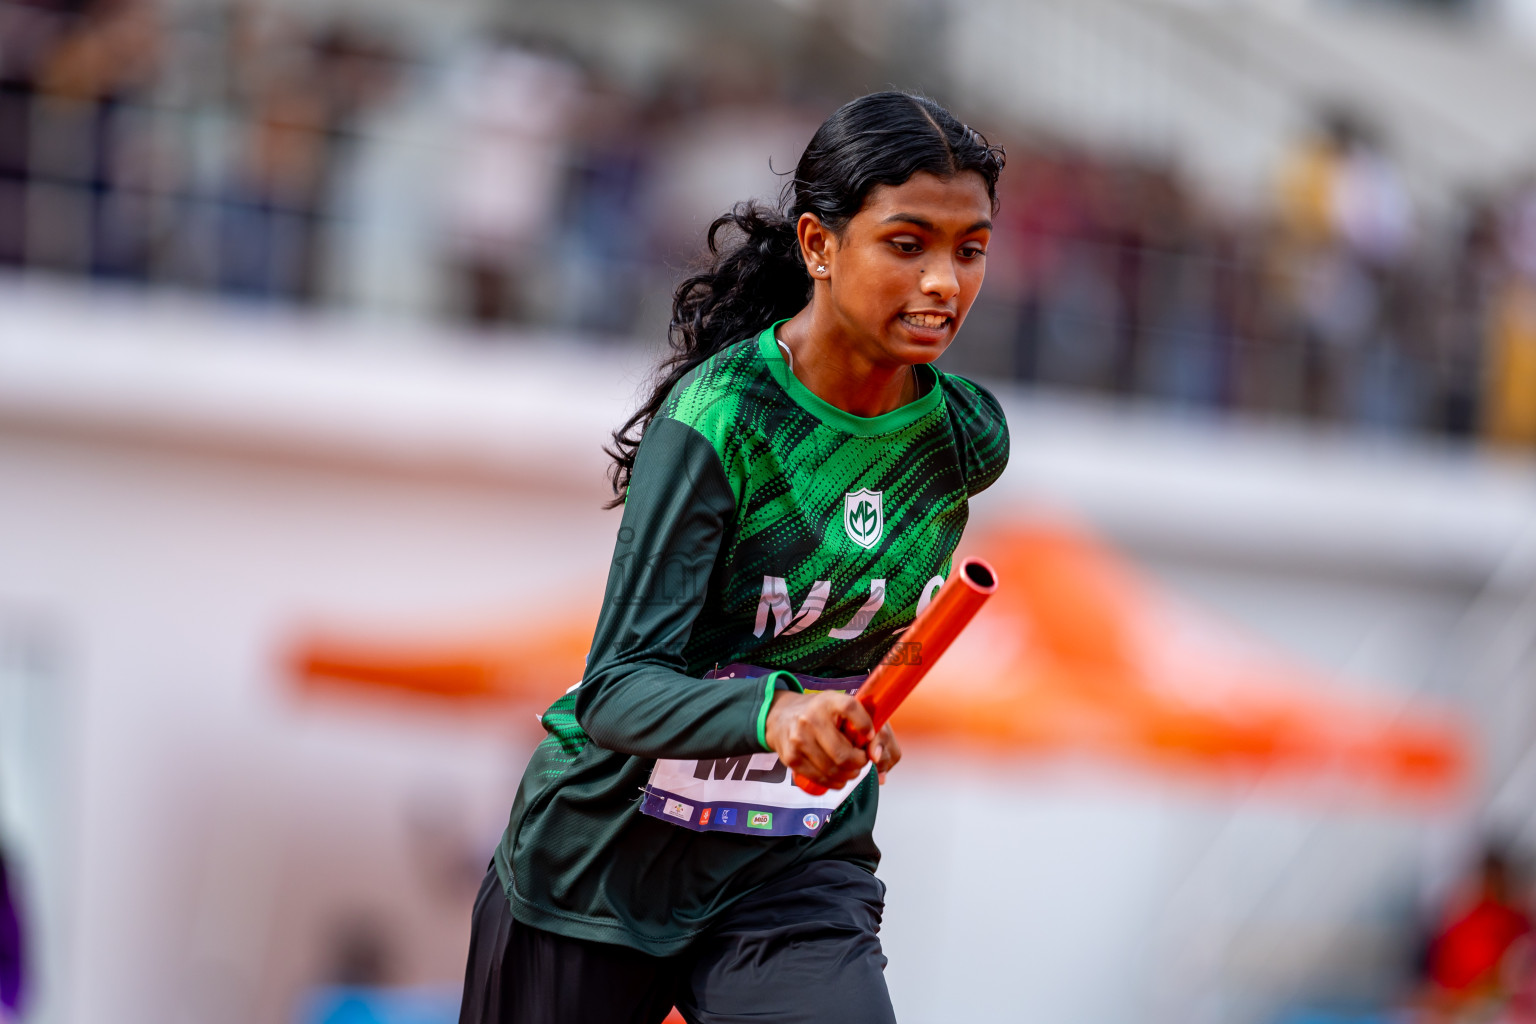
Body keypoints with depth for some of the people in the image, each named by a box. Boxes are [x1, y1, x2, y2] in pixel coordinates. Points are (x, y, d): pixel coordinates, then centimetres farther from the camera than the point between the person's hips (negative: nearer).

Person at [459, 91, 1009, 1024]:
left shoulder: (967, 440, -3)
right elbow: (616, 689, -26)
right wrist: (772, 711, -42)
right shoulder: (715, 422, -19)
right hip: (601, 865, -3)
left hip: (800, 877, 3)